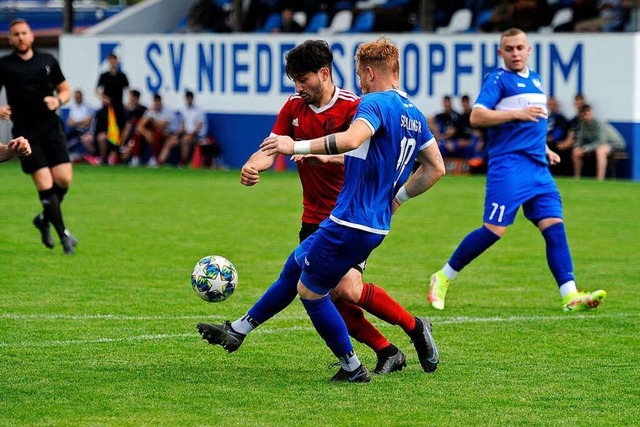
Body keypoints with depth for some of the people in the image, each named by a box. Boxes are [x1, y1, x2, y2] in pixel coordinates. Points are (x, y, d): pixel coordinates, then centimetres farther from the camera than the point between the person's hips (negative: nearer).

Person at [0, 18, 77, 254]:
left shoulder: (47, 60, 9)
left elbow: (65, 90, 16)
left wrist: (58, 100, -6)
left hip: (51, 126, 2)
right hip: (25, 132, -2)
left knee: (64, 179, -7)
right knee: (45, 185, -10)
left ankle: (45, 219, 20)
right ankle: (63, 234, 1)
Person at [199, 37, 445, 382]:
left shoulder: (376, 103, -15)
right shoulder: (414, 115, 13)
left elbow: (351, 139, -35)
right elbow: (436, 168, 18)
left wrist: (298, 146, -31)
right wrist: (397, 197, 23)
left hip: (350, 223, -10)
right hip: (377, 222, 10)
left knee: (310, 292, 5)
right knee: (294, 266, 21)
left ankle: (352, 368, 14)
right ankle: (237, 332, 31)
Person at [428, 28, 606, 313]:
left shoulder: (535, 80, 21)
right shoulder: (498, 80, -3)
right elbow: (476, 116, -15)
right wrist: (517, 113, -21)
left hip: (538, 167, 7)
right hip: (508, 164, -7)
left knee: (554, 226, -5)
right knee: (495, 230, -10)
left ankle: (570, 296, -10)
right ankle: (443, 278, 5)